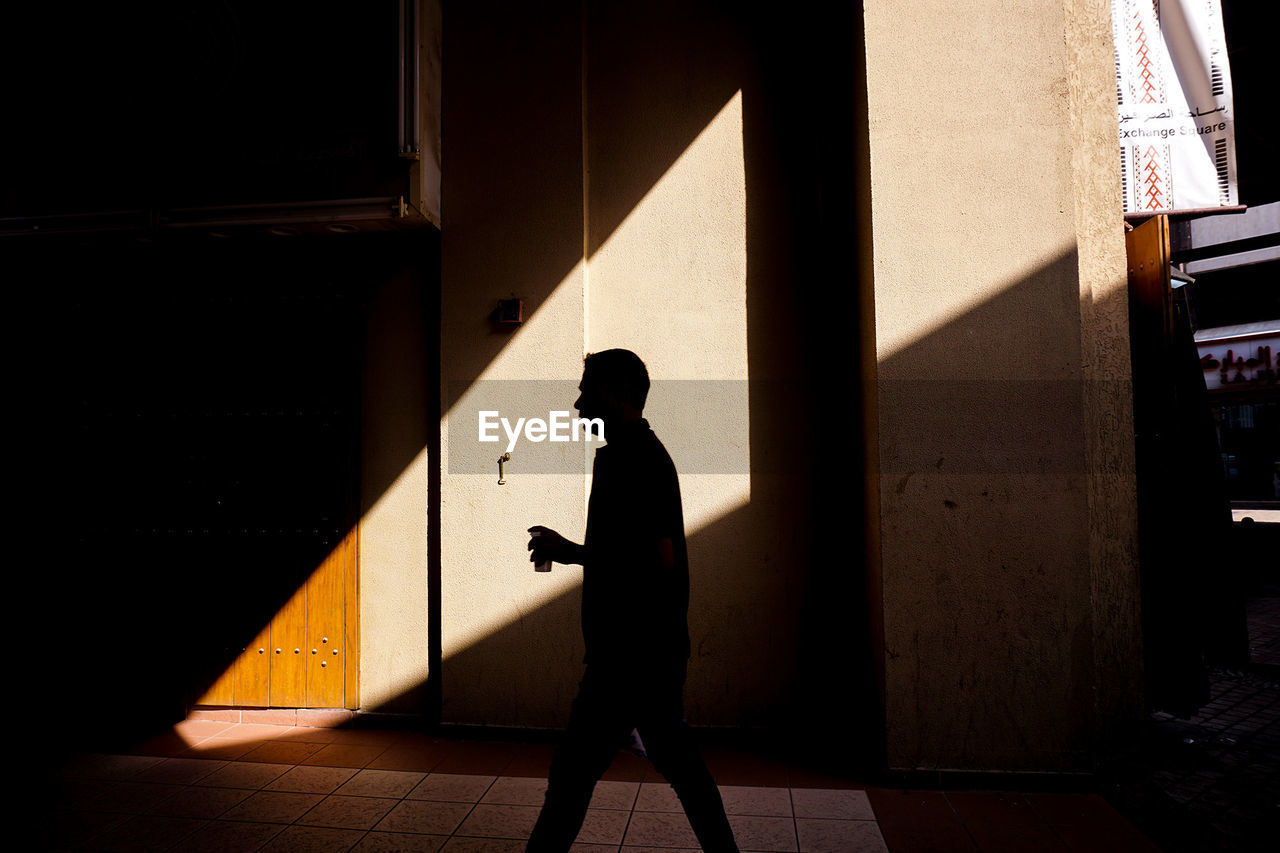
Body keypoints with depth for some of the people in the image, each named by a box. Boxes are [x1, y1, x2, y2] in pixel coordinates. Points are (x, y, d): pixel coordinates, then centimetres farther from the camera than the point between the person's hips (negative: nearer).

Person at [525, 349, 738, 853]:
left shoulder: (634, 459, -17)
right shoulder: (644, 454, 14)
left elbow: (658, 559, -24)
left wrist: (571, 553, -13)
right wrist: (569, 550, 13)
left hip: (633, 652, -10)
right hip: (654, 648, 10)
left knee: (573, 769, 2)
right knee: (676, 759, 19)